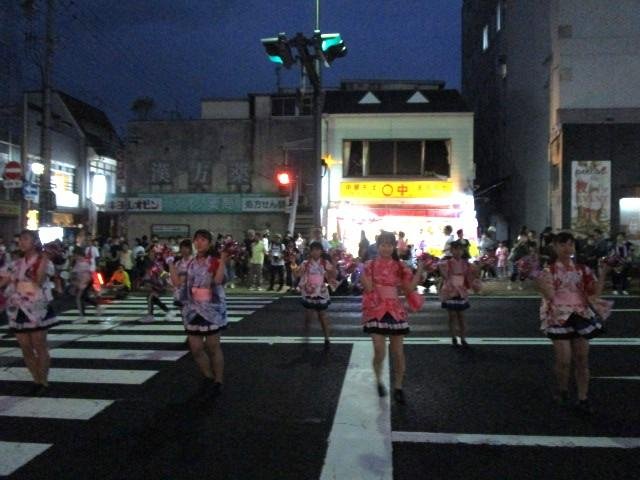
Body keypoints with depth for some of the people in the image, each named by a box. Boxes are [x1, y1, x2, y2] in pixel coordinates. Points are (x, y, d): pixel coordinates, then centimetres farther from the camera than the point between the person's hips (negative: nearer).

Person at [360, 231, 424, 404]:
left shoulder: (400, 267, 5)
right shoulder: (370, 265, -1)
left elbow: (409, 288, 0)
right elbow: (369, 287, -11)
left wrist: (419, 270, -5)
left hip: (395, 311, 2)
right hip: (376, 311, -2)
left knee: (398, 352, 6)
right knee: (379, 351, -9)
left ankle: (398, 387, 22)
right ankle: (379, 381, 20)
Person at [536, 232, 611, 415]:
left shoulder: (582, 269, 6)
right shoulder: (548, 269, -4)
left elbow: (595, 292, 2)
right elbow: (549, 295, -17)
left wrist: (603, 273, -6)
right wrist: (537, 276, -27)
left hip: (581, 316, 3)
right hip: (559, 317, -3)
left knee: (582, 359, 6)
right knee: (564, 359, -5)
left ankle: (583, 399, 17)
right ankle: (562, 390, 23)